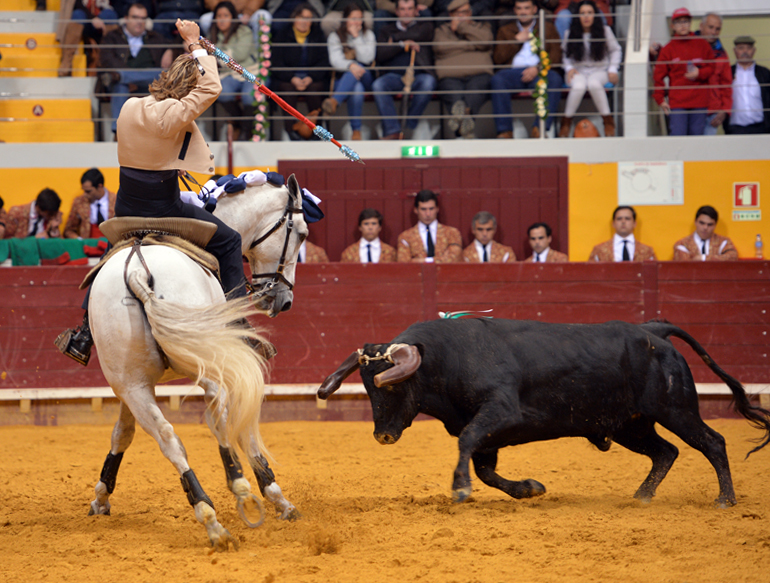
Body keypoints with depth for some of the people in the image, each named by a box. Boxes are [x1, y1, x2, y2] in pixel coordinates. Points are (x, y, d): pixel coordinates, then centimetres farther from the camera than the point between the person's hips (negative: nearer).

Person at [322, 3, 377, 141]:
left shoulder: (368, 35, 12)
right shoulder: (335, 37, 8)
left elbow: (367, 59, -6)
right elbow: (335, 60, -11)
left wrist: (356, 37, -8)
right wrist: (350, 65, -34)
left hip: (366, 79, 1)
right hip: (342, 81, -1)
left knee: (357, 69, -37)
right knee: (357, 89, -38)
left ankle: (334, 101, -57)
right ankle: (356, 131, -44)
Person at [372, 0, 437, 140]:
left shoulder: (425, 26, 22)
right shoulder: (387, 30, 24)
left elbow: (418, 35, -3)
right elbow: (380, 55, 7)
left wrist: (394, 38, 9)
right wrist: (403, 44, -3)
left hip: (418, 75, -1)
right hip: (394, 75, 1)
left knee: (429, 81, -38)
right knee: (378, 85, -33)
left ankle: (409, 127, -29)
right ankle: (393, 131, -35)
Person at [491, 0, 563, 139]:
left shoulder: (548, 27, 22)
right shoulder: (505, 30, 25)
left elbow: (555, 56, 7)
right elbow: (498, 59, 12)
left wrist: (537, 68, -10)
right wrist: (517, 40, 6)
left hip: (540, 72, -1)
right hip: (514, 71, 1)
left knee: (555, 79, -35)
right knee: (497, 79, -34)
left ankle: (540, 127, -39)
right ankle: (504, 130, -37)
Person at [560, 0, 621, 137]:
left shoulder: (605, 31, 2)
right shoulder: (570, 34, 3)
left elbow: (616, 50, 12)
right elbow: (565, 54, 15)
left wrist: (613, 69, 0)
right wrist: (569, 68, -4)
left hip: (600, 71, -1)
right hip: (578, 71, 1)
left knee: (594, 84, -39)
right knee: (579, 86, -37)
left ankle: (608, 120, -26)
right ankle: (566, 121, -19)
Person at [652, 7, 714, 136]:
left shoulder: (703, 45, 10)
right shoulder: (668, 49, 7)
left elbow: (712, 68, 11)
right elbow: (658, 76, 5)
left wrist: (699, 73, -8)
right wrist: (660, 99, -1)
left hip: (699, 103, 1)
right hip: (676, 104, -1)